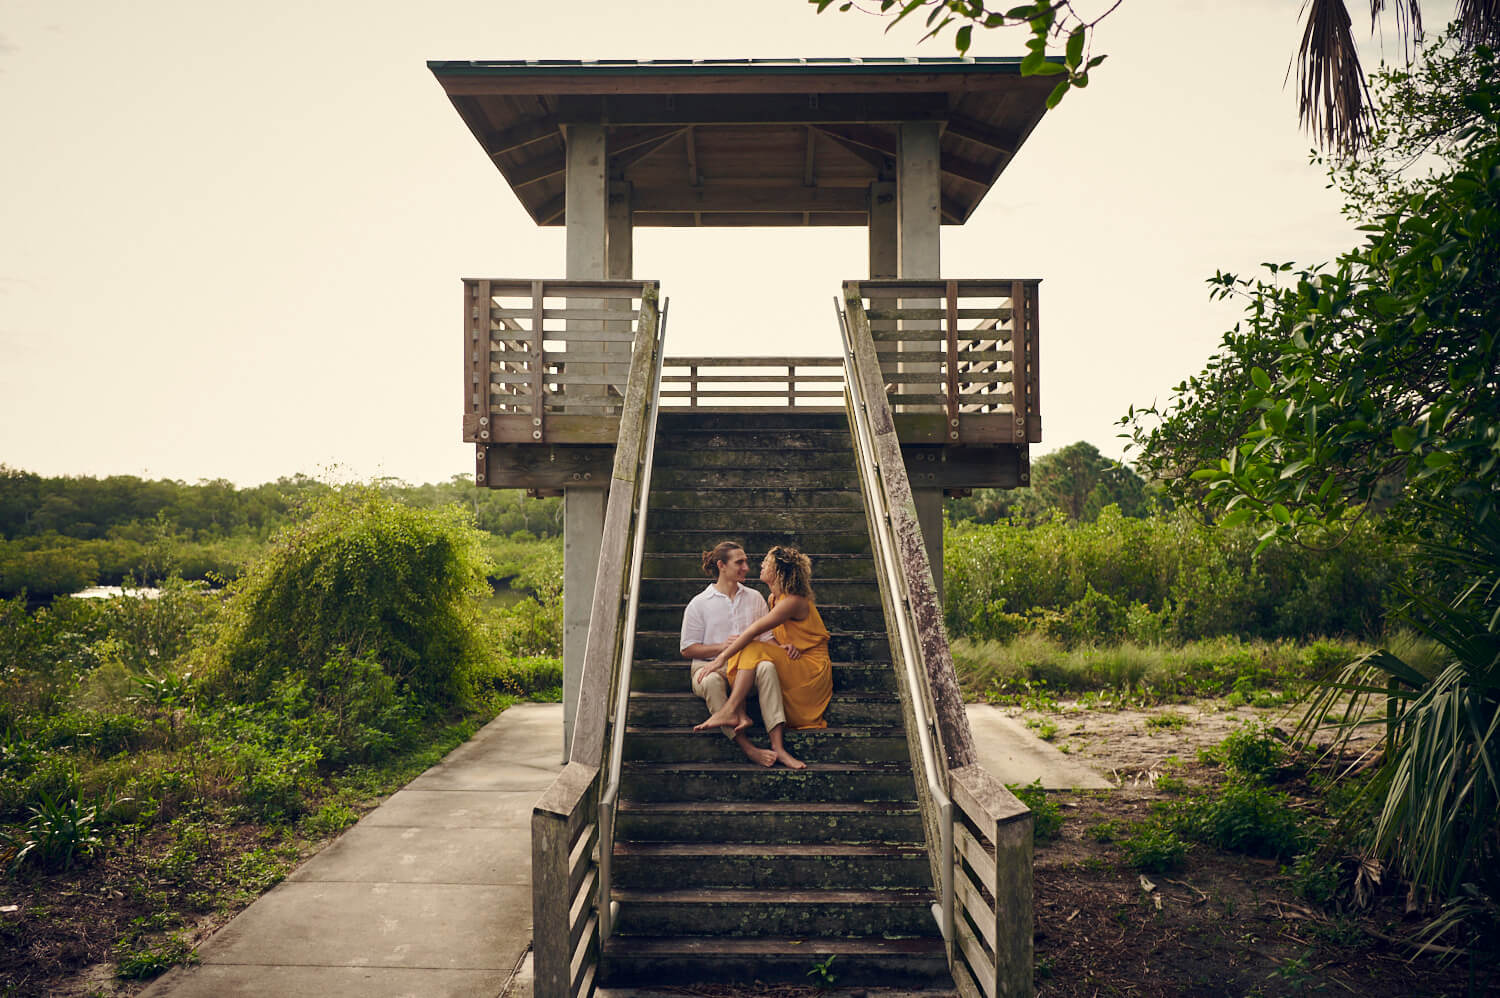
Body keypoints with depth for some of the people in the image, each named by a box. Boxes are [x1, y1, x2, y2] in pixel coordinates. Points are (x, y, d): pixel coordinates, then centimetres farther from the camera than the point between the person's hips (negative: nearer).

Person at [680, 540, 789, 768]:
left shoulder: (754, 598, 19)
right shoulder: (699, 604, 8)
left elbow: (766, 637, 18)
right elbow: (688, 649, 5)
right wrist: (721, 646, -10)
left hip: (747, 665, 2)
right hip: (710, 665, -2)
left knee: (767, 667, -34)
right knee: (712, 681, -39)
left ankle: (778, 746, -45)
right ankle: (747, 748, -44)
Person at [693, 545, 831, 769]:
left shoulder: (793, 601, -17)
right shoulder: (774, 598, 12)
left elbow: (754, 631, -23)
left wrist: (721, 658, -24)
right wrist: (782, 646, -10)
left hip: (812, 670, -8)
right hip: (791, 666, 8)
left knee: (753, 651, -26)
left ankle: (729, 711, -32)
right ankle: (740, 715, -30)